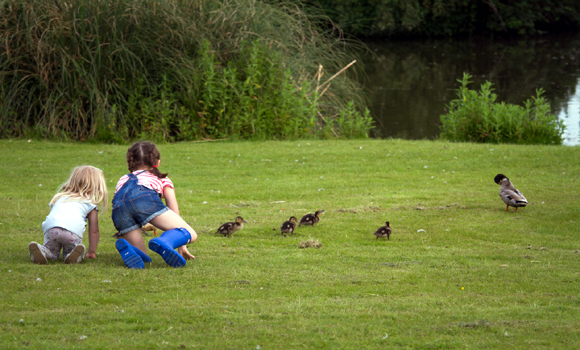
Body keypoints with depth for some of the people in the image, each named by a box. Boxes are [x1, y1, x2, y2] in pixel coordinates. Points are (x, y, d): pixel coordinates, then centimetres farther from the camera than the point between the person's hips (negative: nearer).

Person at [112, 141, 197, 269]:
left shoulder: (122, 180, 44)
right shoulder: (163, 180, 36)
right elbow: (174, 212, 34)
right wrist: (182, 246, 39)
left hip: (118, 208, 3)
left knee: (142, 257, 11)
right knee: (191, 234, -2)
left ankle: (126, 247, -26)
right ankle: (164, 242, -37)